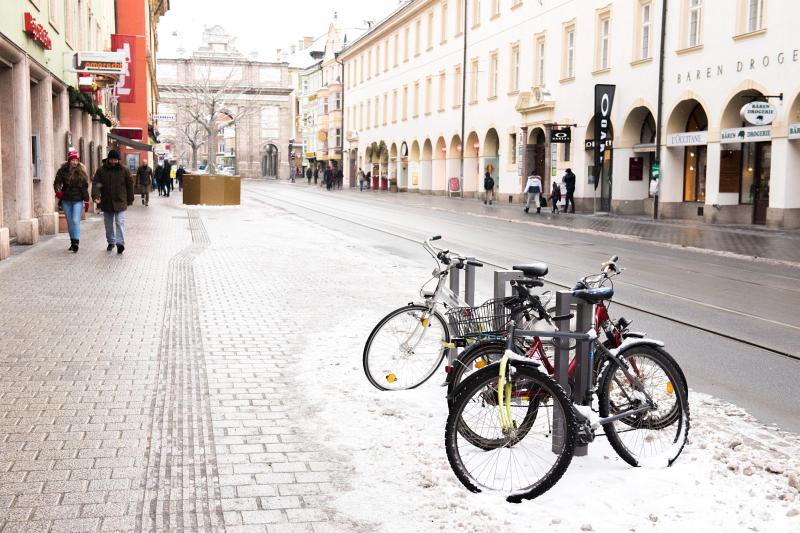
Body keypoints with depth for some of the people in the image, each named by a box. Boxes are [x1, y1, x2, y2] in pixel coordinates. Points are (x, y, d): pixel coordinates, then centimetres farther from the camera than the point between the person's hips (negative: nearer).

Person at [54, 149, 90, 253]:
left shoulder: (81, 171, 1)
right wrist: (58, 190, -23)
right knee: (70, 222, 11)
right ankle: (72, 242, 22)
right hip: (66, 200, 2)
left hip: (78, 200, -2)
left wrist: (86, 201, 0)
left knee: (76, 221, -13)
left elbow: (85, 187, 2)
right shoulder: (63, 170, 2)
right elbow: (57, 182, -3)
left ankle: (76, 242, -15)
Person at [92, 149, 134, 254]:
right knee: (109, 224, 13)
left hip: (120, 202, -3)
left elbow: (130, 185, 5)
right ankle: (111, 242, 27)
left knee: (120, 222, -12)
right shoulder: (101, 170, 2)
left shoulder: (124, 170, -1)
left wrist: (130, 200, 6)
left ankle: (120, 243, -17)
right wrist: (96, 195, -22)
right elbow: (96, 183, -5)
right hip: (106, 202, 3)